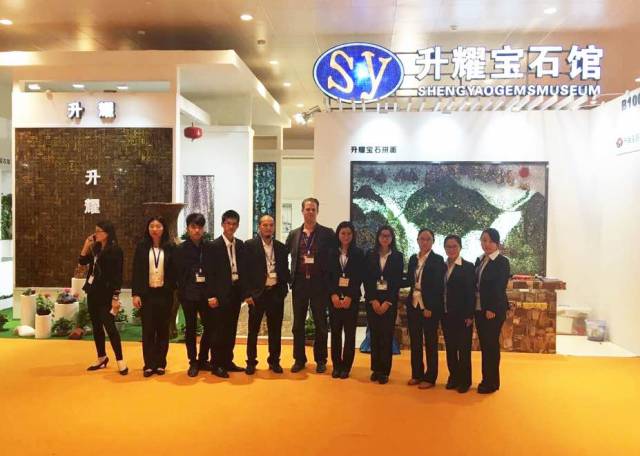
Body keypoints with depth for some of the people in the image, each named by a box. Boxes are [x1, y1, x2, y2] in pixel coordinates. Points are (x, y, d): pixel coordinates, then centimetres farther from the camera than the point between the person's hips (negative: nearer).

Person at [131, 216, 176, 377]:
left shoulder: (170, 248, 0)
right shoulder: (141, 247, 2)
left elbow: (174, 271, 1)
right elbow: (136, 272, 1)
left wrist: (175, 291, -5)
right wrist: (135, 294, -5)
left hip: (164, 294, 0)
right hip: (147, 294, 0)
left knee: (163, 329, 6)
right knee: (148, 330, 4)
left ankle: (160, 364, 16)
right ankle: (149, 365, 12)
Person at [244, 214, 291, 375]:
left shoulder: (281, 247, 10)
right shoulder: (250, 245, -2)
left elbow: (285, 270, 13)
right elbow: (245, 271, -5)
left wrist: (284, 289, 3)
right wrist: (248, 294, -10)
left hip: (276, 293, 3)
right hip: (257, 293, -3)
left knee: (275, 330, 10)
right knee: (253, 330, 7)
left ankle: (274, 361, 23)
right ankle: (251, 362, 18)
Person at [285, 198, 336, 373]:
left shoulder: (328, 234, -1)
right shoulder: (294, 234, 7)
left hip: (319, 284, -2)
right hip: (299, 283, 3)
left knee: (320, 324, 6)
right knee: (298, 324, 9)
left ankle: (320, 360, 20)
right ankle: (299, 359, 22)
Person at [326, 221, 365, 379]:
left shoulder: (358, 253, 3)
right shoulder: (331, 253, 6)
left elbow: (359, 278, -3)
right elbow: (327, 276, 2)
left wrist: (349, 297, -12)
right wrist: (334, 295, -11)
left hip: (351, 298, -1)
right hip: (334, 298, 1)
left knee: (350, 333, 3)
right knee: (335, 332, 4)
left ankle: (346, 366, 11)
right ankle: (336, 365, 12)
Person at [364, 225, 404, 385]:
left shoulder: (398, 256, 3)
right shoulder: (370, 254, 6)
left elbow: (398, 281, -2)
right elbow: (366, 279, 1)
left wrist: (388, 302, -10)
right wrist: (373, 300, -9)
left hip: (389, 300, -1)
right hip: (372, 299, 1)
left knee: (387, 335, -1)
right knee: (374, 334, 4)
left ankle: (384, 371, 6)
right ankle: (376, 369, 13)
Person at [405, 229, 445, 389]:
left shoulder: (438, 260, -7)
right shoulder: (413, 259, 10)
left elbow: (439, 287, -12)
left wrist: (430, 308, -16)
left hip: (430, 307, -5)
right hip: (413, 305, 5)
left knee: (430, 342, 5)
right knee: (415, 342, 12)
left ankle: (430, 377, 14)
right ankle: (417, 374, 24)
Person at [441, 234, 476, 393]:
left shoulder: (468, 267, -6)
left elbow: (471, 293, -10)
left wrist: (470, 315, -15)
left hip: (462, 315, -5)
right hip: (446, 314, 5)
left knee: (464, 348, 3)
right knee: (450, 348, 11)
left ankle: (464, 380, 14)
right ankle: (453, 377, 22)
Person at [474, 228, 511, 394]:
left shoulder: (502, 262, -9)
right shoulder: (479, 260, 12)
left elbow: (499, 288, -15)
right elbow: (475, 284, 11)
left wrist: (492, 310, -18)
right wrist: (474, 307, 5)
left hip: (494, 310, -7)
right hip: (479, 309, 7)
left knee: (491, 345, 1)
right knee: (484, 345, 12)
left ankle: (492, 382, 11)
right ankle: (486, 379, 22)